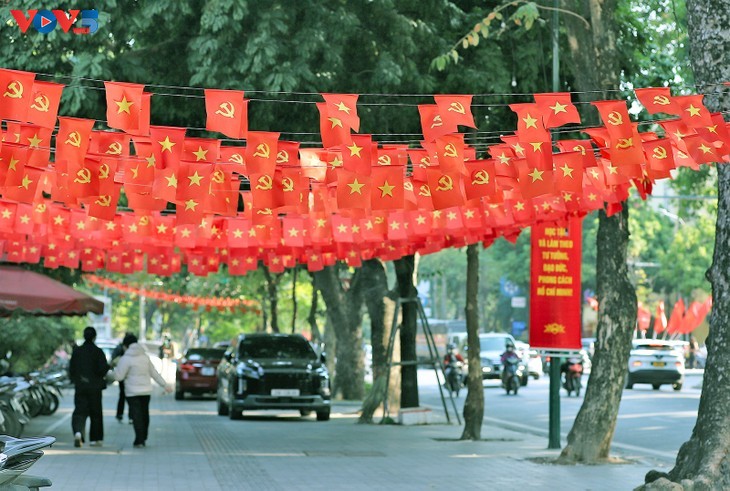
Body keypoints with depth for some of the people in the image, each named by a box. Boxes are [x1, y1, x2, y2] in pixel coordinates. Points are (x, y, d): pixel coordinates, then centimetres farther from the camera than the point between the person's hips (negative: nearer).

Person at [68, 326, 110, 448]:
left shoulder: (76, 351, 1)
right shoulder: (98, 352, -9)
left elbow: (71, 369, 4)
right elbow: (102, 369, -15)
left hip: (80, 387, 2)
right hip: (94, 387, -2)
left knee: (80, 411, -1)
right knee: (95, 413, 11)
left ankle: (78, 432, -28)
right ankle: (95, 439, 16)